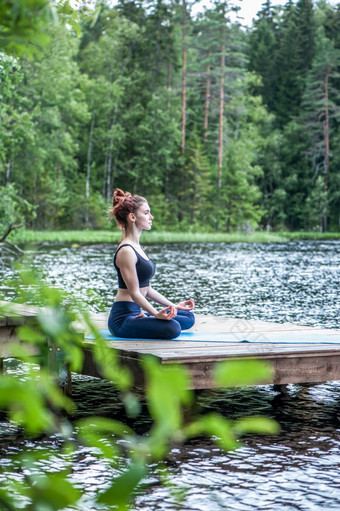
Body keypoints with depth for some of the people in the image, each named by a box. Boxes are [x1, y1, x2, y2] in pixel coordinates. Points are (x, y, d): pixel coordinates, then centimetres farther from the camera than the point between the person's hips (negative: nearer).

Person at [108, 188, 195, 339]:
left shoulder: (136, 247, 16)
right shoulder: (126, 251, -15)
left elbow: (146, 289, 19)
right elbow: (135, 293, -19)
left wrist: (174, 306, 18)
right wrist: (156, 314, -30)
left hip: (135, 313, 10)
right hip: (123, 319, -10)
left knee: (188, 317, 9)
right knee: (172, 328, -30)